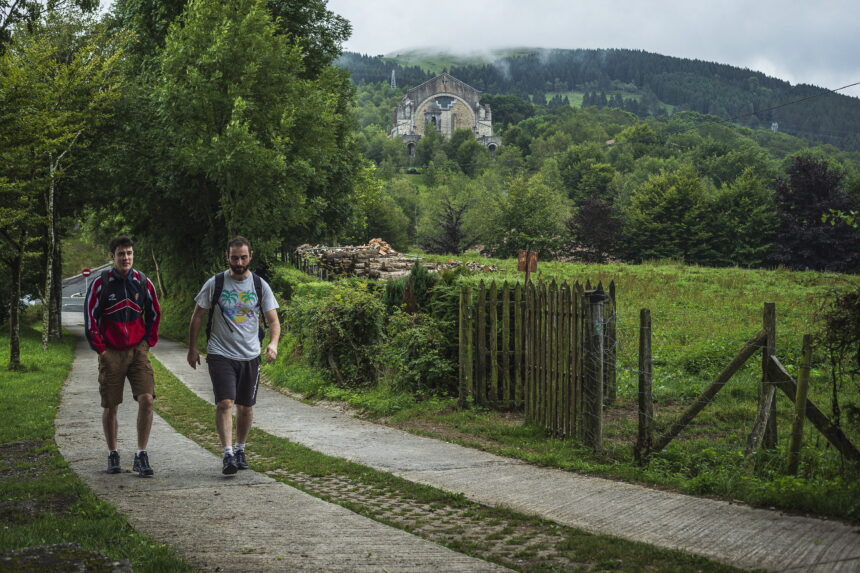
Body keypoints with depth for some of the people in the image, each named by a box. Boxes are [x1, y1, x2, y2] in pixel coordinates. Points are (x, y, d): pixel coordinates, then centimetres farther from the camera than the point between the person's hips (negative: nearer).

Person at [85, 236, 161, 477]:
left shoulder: (143, 282, 3)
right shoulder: (100, 283, -4)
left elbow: (154, 314, 14)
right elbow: (90, 317, 0)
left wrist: (149, 342, 8)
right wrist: (100, 348, -3)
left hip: (138, 350, 1)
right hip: (111, 353, -1)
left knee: (146, 399, -12)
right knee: (110, 407, 4)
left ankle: (141, 455, -3)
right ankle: (112, 455, 21)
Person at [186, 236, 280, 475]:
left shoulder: (260, 285, 2)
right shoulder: (215, 284, -3)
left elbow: (273, 320, 2)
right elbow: (197, 316, 6)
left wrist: (273, 342, -18)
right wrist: (192, 349, 6)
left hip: (250, 356, 3)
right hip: (220, 354, -3)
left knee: (246, 406, 11)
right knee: (225, 403, -16)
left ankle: (240, 450, 28)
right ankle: (228, 454, -15)